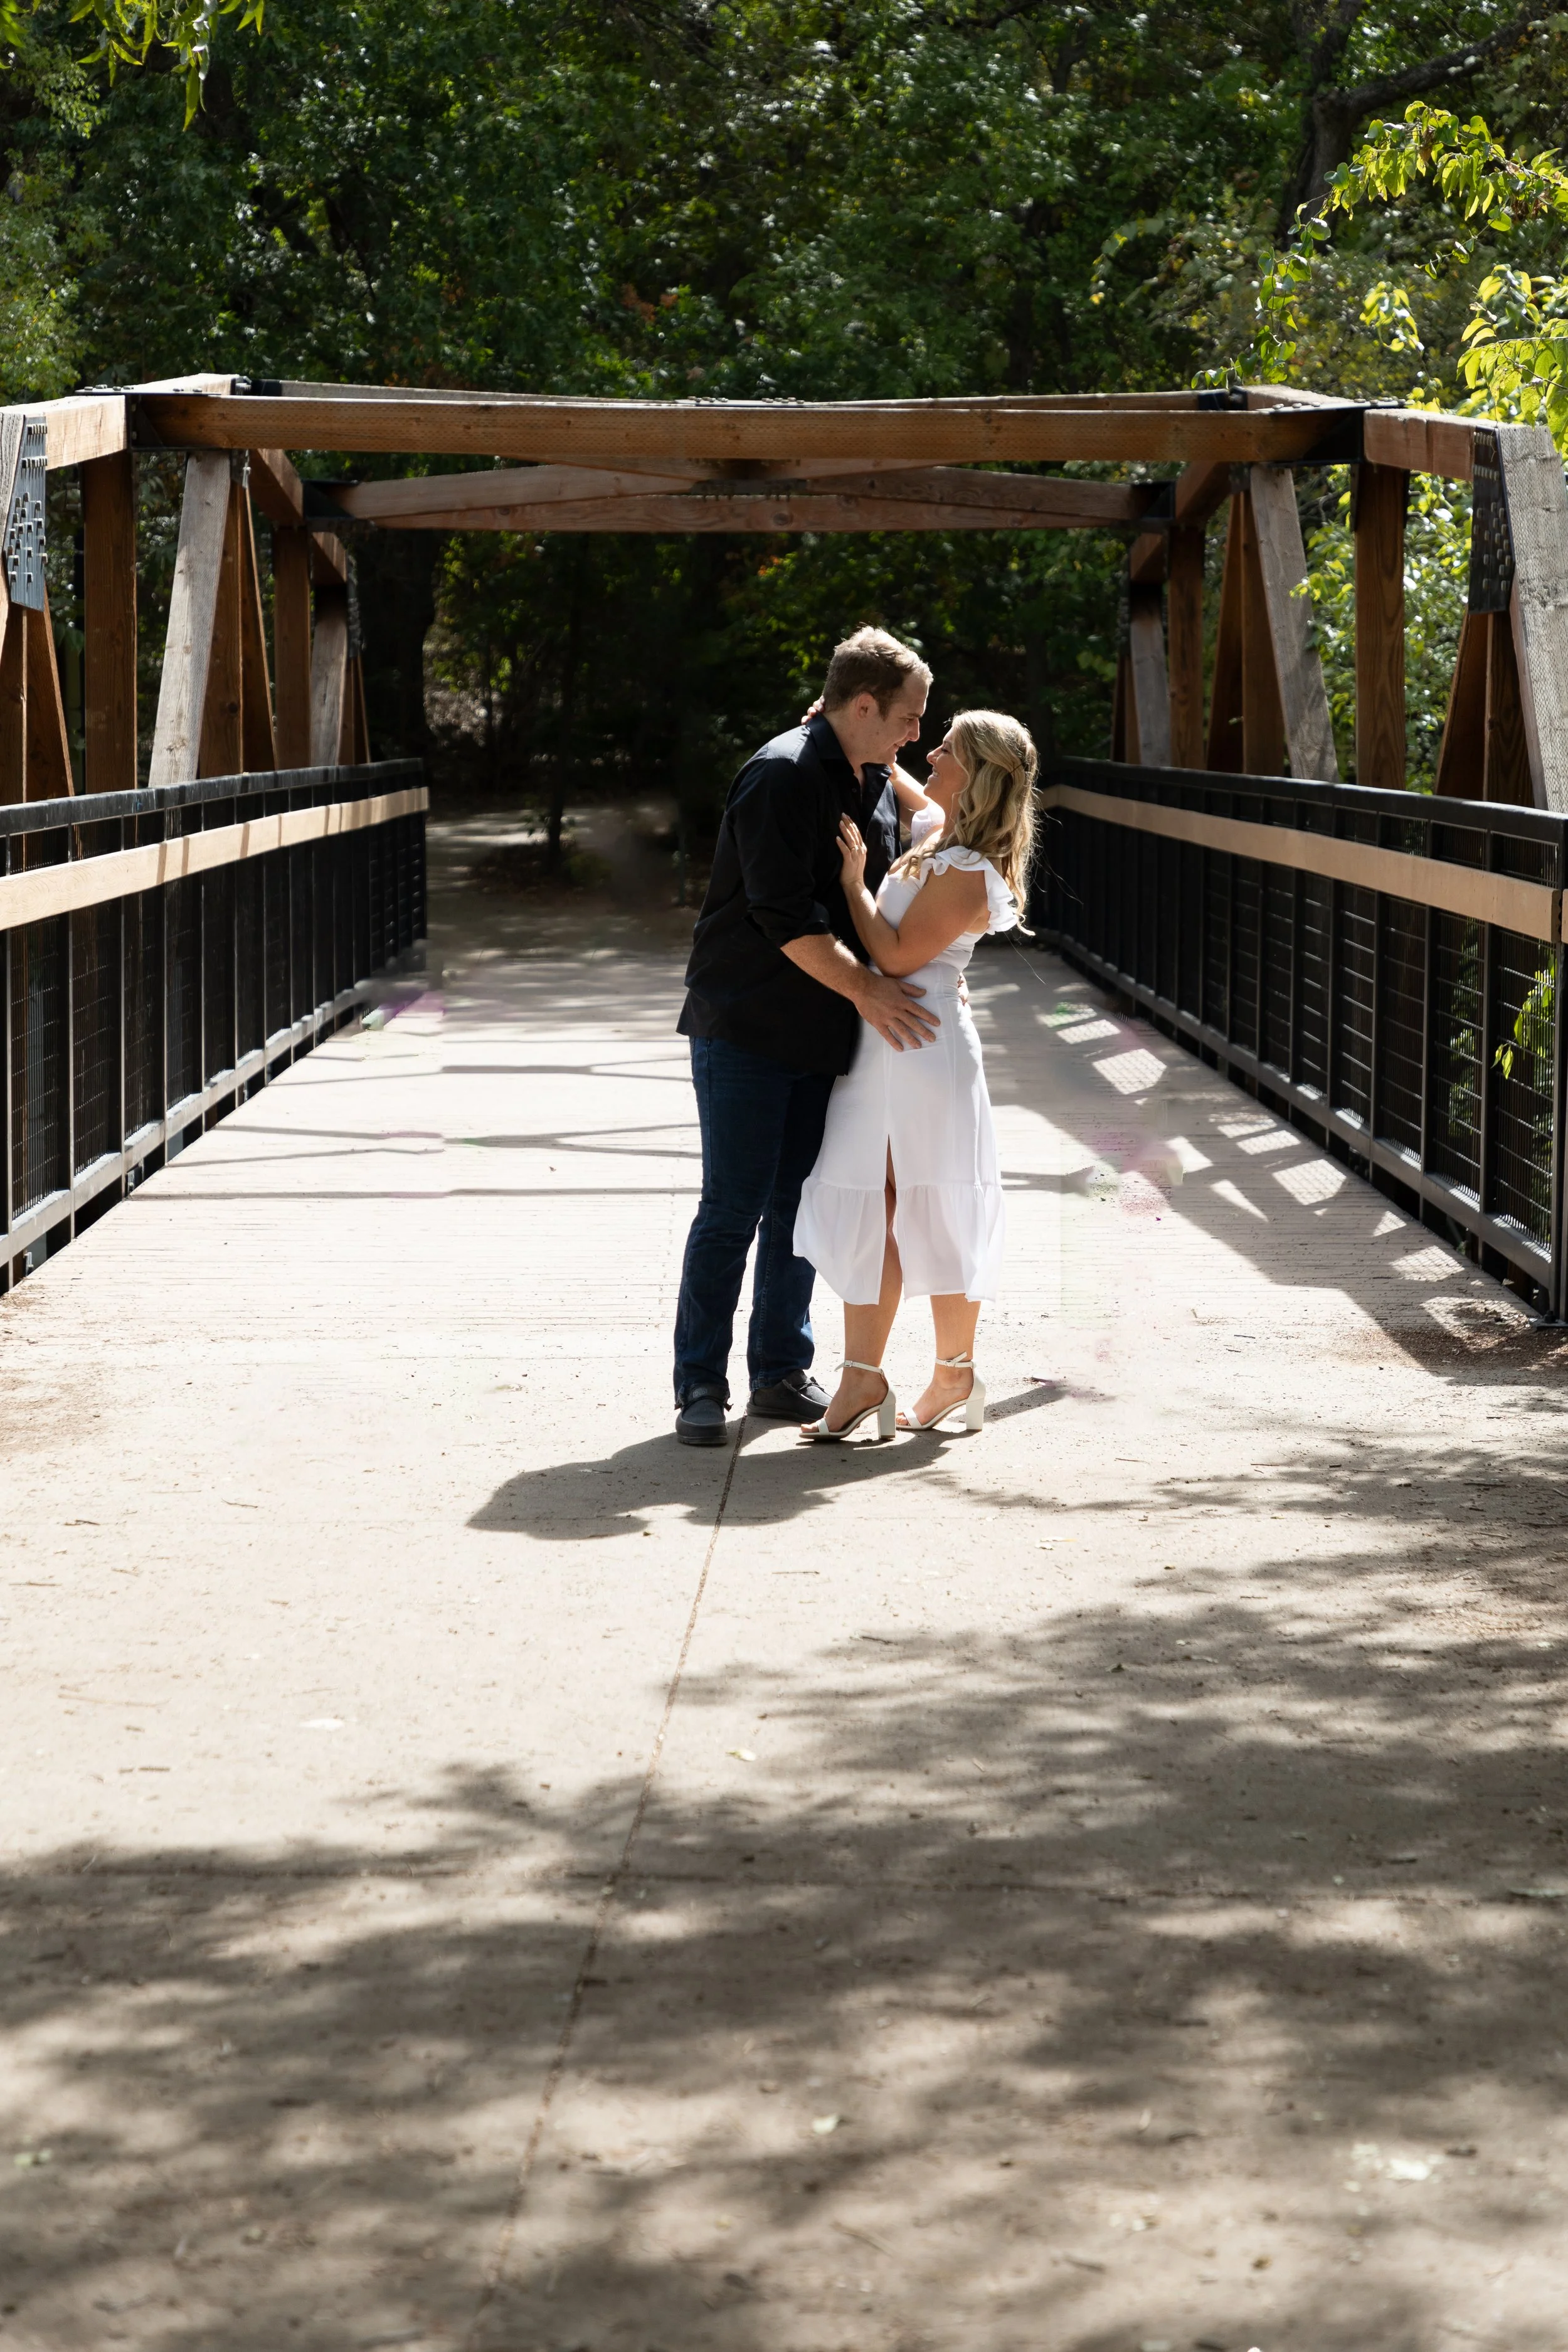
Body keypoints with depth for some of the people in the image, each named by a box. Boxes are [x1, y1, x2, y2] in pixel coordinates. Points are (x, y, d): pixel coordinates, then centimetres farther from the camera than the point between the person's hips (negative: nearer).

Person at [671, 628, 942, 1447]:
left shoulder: (877, 782, 12)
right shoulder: (782, 777, -17)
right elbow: (786, 915, -22)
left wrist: (921, 969, 8)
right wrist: (866, 989, -22)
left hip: (826, 1036, 8)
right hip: (746, 1025, -8)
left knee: (799, 1205, 10)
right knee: (733, 1207, -6)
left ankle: (781, 1370, 19)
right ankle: (700, 1383, 2)